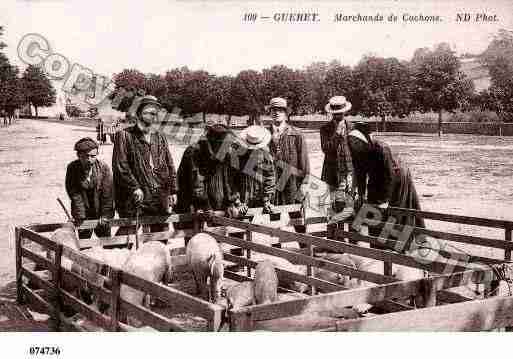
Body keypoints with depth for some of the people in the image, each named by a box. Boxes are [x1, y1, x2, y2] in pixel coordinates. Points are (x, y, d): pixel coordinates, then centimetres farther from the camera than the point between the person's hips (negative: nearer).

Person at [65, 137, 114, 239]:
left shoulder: (103, 167, -13)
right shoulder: (72, 168, -11)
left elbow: (107, 193, -12)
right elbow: (74, 194, -11)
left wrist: (105, 215, -15)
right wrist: (80, 215, -15)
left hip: (101, 212, 0)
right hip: (83, 213, 0)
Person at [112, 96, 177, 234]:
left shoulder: (160, 138, 16)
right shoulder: (124, 136, 0)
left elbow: (170, 166, 18)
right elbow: (120, 166, -8)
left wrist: (172, 191, 10)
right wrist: (134, 187, -15)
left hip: (160, 197, 5)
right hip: (134, 197, -5)